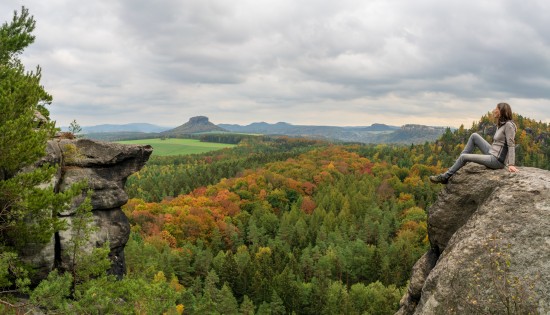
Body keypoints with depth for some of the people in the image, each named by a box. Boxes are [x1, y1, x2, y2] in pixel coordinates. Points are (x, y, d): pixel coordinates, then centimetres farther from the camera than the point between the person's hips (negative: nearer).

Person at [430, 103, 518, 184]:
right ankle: (460, 162, 7)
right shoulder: (501, 125, 14)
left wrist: (511, 164, -24)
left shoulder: (508, 125, -14)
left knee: (463, 157, -9)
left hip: (497, 160, -9)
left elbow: (511, 145, -19)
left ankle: (445, 177, 5)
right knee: (474, 136, 5)